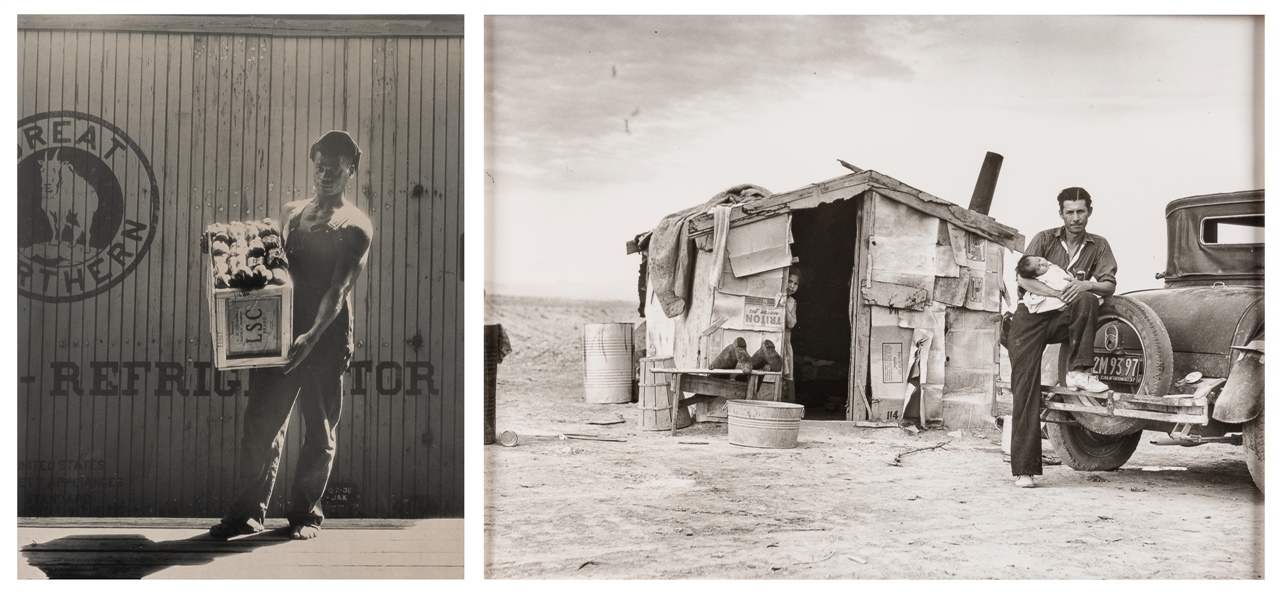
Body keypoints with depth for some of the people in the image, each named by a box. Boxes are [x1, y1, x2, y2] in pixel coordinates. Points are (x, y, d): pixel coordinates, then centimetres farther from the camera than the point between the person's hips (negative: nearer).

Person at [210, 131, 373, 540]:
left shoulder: (356, 227, -4)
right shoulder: (290, 213, 14)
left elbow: (339, 290, -15)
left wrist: (312, 336, -28)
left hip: (326, 338, -4)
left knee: (319, 429, 4)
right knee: (261, 422, 2)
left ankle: (306, 513, 17)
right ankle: (248, 513, 9)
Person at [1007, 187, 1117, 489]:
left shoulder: (1098, 245, 9)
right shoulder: (1044, 239, 3)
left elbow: (1109, 285, -1)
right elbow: (1022, 277, -9)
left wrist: (1086, 285, -23)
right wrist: (1056, 292, -23)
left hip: (1063, 318, 2)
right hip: (1031, 317, -2)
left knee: (1087, 301, -32)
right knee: (1025, 390, -13)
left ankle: (1079, 371, -24)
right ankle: (1024, 469, -14)